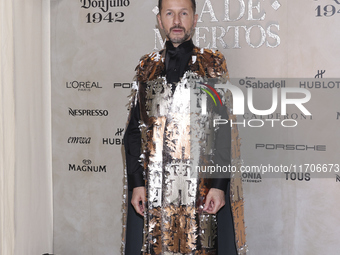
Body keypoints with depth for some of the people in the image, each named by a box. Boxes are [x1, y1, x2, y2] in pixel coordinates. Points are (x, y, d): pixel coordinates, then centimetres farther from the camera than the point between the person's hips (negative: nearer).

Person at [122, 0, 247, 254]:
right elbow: (134, 130, 8)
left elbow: (224, 129, -3)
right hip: (153, 187, 2)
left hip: (202, 186, -2)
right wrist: (136, 183, 0)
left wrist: (220, 184, -11)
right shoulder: (147, 66, 10)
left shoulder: (213, 63, 2)